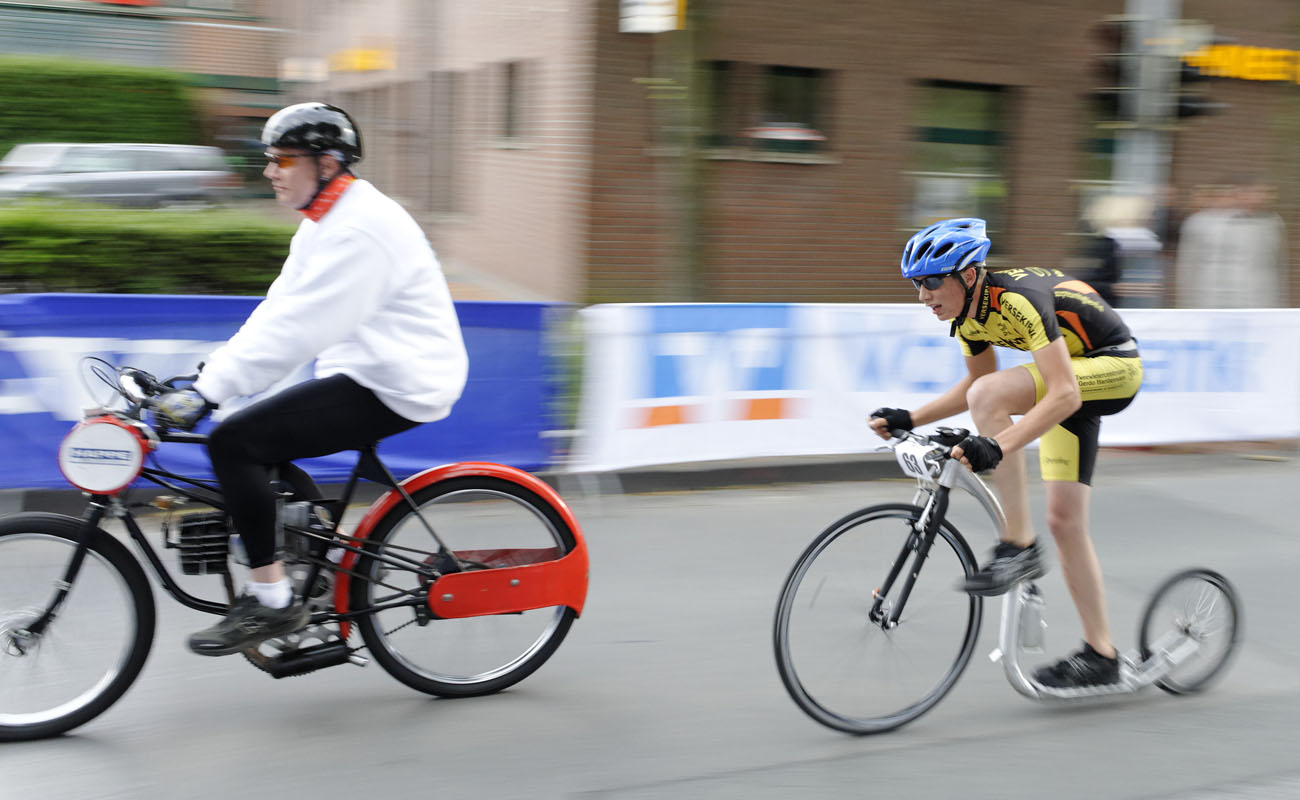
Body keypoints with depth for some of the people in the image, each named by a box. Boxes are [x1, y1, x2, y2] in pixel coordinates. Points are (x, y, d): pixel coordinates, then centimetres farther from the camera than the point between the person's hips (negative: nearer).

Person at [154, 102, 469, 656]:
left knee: (234, 442, -16)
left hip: (395, 389, -11)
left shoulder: (361, 227, -19)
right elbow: (277, 315, 13)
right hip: (364, 375, 11)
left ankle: (271, 601, -9)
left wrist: (209, 392, -28)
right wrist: (205, 378, 5)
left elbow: (295, 326, -27)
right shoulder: (324, 223, 15)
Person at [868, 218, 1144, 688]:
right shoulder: (968, 313, -3)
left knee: (989, 397, -30)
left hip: (1114, 367, -9)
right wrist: (910, 419, 3)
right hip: (1073, 375, 9)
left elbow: (1064, 396, -36)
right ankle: (1100, 655, 11)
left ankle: (1019, 547, -23)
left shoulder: (1018, 299, -30)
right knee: (1064, 520, 2)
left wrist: (998, 446, -46)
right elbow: (976, 382, 14)